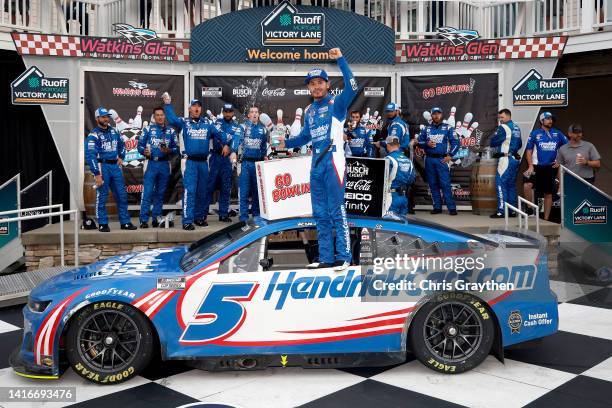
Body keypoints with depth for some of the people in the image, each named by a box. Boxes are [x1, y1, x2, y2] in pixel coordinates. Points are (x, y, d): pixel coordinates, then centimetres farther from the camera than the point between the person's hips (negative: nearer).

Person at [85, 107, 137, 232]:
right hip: (102, 166, -6)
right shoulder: (94, 135, -9)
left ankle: (125, 222, 14)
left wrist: (121, 157, 15)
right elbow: (90, 155, -15)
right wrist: (97, 174, -20)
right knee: (102, 196, 0)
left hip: (115, 166, 6)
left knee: (122, 195, 6)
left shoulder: (113, 131, 11)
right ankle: (102, 224, 9)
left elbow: (122, 144, 30)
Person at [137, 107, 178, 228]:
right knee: (148, 192, -8)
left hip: (164, 164, 3)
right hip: (151, 163, -3)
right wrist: (144, 152, -19)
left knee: (160, 193, 8)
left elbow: (176, 147, 5)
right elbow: (140, 145, 1)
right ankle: (144, 220, -5)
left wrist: (168, 151, -14)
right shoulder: (148, 129, 4)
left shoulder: (171, 131, 9)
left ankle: (156, 218, 16)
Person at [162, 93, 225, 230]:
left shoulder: (207, 123, 8)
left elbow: (219, 134, 3)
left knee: (202, 192, 12)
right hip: (190, 162, -4)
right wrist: (167, 104, -23)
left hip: (203, 162, 4)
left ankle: (199, 217, 25)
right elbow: (172, 119, -16)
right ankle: (187, 221, -9)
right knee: (189, 191, -10)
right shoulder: (184, 122, 1)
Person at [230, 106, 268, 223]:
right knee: (244, 190, -5)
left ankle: (256, 213, 19)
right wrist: (234, 151, -34)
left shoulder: (263, 129, 13)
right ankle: (244, 215, -1)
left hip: (258, 162, 4)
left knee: (257, 190, 9)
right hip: (246, 162, -3)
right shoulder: (244, 127, -1)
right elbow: (237, 138, -18)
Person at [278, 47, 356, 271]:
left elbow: (352, 88, -22)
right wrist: (287, 142, 18)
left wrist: (340, 59, -25)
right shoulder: (309, 111, 17)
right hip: (316, 164, 8)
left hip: (333, 162, -8)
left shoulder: (336, 103, -3)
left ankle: (344, 256, -1)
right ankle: (326, 257, 19)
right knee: (320, 213, 10)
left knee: (337, 211, -8)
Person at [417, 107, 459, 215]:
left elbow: (455, 143, 2)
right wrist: (427, 144, -7)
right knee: (433, 184, 6)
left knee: (445, 184, -11)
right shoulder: (426, 129, 12)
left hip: (442, 159, -3)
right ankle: (437, 207, 12)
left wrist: (450, 155, -6)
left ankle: (452, 207, -10)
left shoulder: (447, 128, 5)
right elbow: (419, 142, 12)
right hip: (429, 159, 3)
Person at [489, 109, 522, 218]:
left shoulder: (503, 127, -11)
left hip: (506, 159, -9)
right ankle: (513, 210, 16)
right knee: (511, 185, 13)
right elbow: (520, 144, 22)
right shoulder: (516, 127, 15)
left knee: (501, 184, -8)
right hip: (515, 159, 9)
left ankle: (501, 211, -11)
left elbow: (493, 142, -11)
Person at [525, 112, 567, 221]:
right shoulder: (534, 134, 2)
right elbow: (529, 151, -1)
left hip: (552, 168, 2)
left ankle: (546, 218, 18)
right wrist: (530, 166, -11)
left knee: (548, 194, 8)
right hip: (538, 167, -2)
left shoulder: (558, 133, 7)